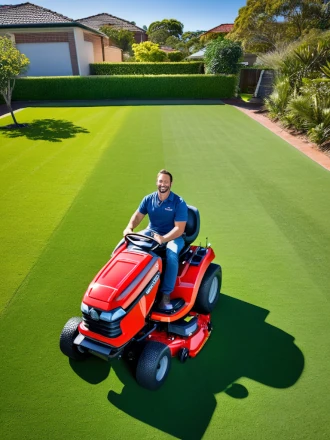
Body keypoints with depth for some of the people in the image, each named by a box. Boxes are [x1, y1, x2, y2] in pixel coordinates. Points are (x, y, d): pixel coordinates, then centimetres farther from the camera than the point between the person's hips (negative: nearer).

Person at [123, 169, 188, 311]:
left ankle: (166, 294, -26)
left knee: (171, 255, -36)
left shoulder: (179, 203, -14)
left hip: (173, 236, -4)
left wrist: (163, 239, -36)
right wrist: (129, 228, -22)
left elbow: (179, 228, -20)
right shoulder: (148, 199, 0)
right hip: (151, 233, 5)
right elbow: (138, 215, 1)